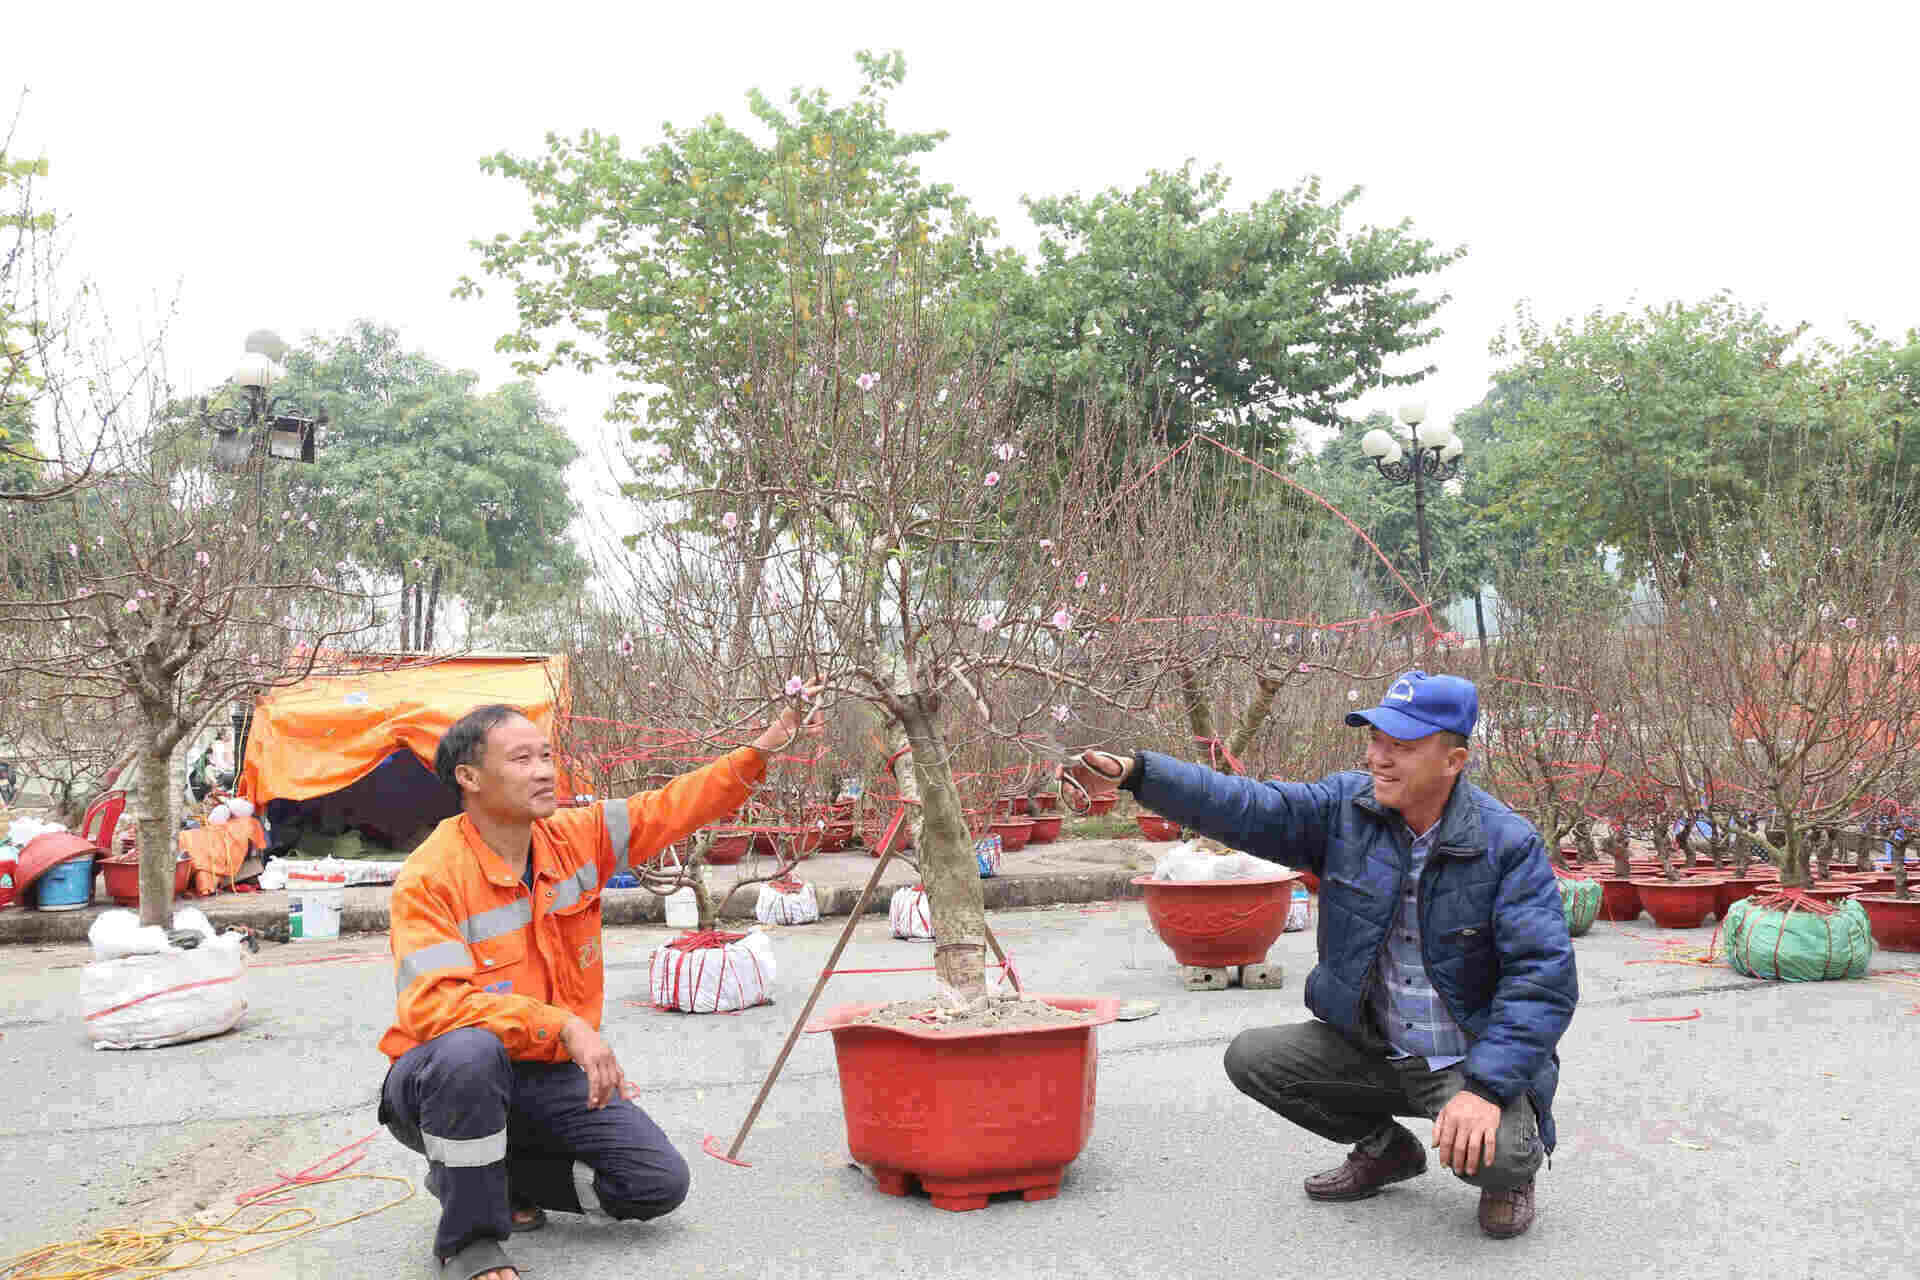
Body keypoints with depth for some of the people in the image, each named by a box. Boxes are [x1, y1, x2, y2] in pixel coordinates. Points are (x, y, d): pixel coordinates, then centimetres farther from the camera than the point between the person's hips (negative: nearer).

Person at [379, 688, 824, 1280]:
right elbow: (433, 1005, -30)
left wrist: (763, 748, -7)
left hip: (544, 1074, 5)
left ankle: (498, 1176, 16)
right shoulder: (430, 877, -20)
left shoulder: (576, 837, -2)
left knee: (661, 1181, -6)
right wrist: (563, 1024, -38)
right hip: (447, 1078, -5)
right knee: (470, 1051, -41)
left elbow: (671, 808, 3)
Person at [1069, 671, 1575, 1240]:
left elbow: (1542, 977, -24)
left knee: (1490, 1154, -32)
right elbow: (1245, 808, -15)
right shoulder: (1346, 806, -6)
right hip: (1373, 1048, 5)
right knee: (1252, 1058, -7)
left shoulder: (1509, 845, -18)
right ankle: (1385, 1148, 16)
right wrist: (1136, 772, -29)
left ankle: (1515, 1159, 9)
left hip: (1475, 1061, -5)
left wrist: (1485, 1087, -33)